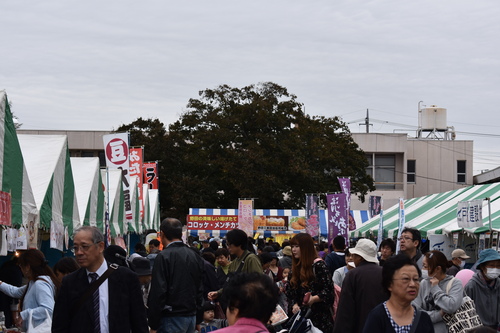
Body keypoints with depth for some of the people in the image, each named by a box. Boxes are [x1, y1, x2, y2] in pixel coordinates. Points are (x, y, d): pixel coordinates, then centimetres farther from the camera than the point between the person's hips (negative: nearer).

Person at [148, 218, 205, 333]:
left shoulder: (163, 257, -11)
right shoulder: (195, 256, 11)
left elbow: (157, 292, -15)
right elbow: (200, 289, 15)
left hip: (172, 318, -7)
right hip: (192, 317, 7)